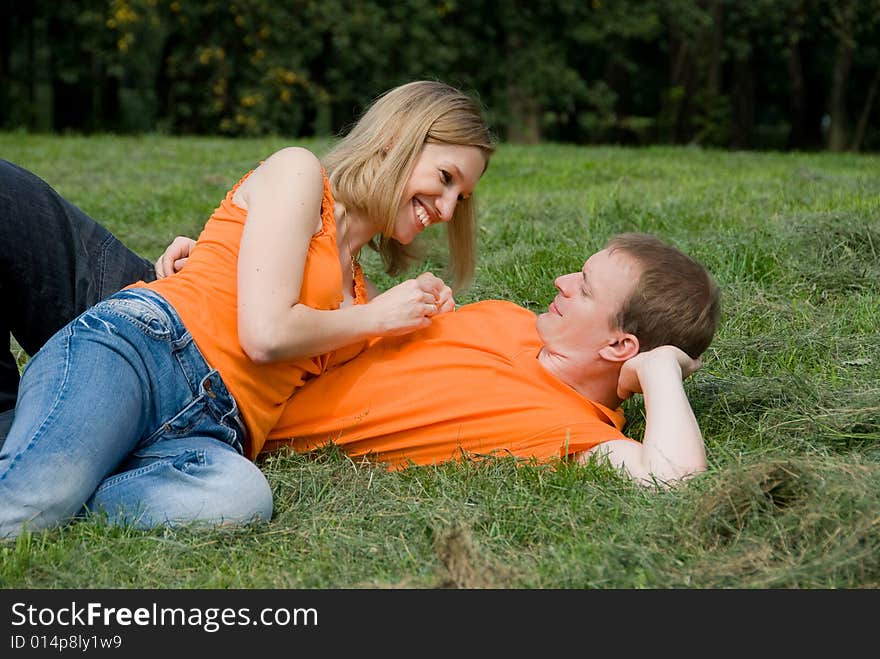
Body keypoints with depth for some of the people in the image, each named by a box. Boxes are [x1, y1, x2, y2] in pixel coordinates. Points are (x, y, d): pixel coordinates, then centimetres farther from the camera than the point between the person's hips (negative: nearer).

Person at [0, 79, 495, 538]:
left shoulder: (356, 286, 33)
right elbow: (267, 334, -5)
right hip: (140, 349, -7)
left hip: (212, 434, 7)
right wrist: (377, 316, 10)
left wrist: (420, 317, 22)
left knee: (241, 494, -33)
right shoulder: (296, 170, 8)